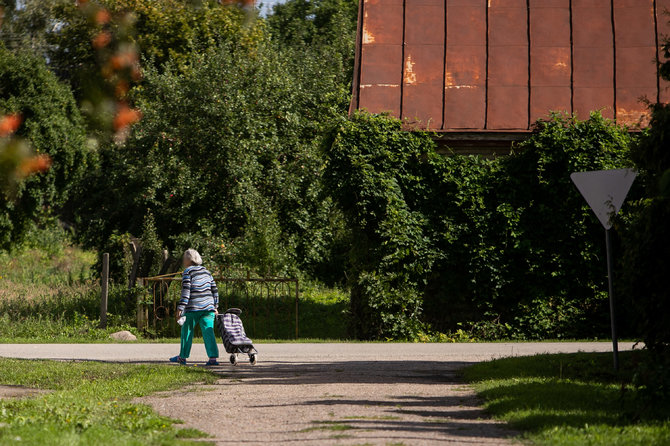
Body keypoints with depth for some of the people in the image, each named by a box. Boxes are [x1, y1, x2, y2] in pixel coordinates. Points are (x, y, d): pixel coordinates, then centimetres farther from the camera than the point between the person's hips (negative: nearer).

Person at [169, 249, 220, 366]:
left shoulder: (188, 272, -3)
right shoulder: (206, 271, 16)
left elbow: (186, 291, -13)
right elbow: (214, 290, 17)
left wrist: (180, 308, -15)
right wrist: (215, 306, 21)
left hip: (193, 308, -5)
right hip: (208, 307, 5)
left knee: (187, 331, 9)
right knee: (208, 331, 0)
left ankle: (183, 357, 17)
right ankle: (213, 357, -11)